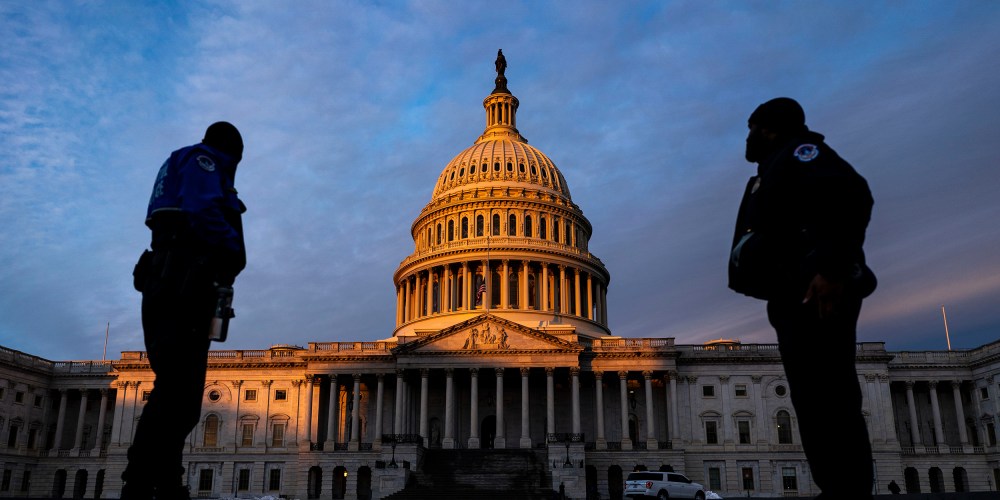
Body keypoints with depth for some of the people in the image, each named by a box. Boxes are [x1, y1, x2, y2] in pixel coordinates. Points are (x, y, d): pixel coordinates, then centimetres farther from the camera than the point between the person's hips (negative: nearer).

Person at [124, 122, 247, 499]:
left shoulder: (178, 165, 31)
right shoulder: (202, 160, 4)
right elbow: (204, 211, -14)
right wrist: (232, 251, -7)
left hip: (166, 282, 10)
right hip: (186, 283, -10)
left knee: (176, 392, 7)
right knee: (177, 391, -18)